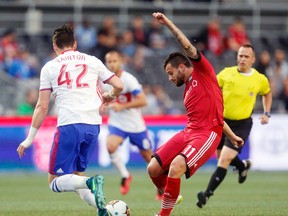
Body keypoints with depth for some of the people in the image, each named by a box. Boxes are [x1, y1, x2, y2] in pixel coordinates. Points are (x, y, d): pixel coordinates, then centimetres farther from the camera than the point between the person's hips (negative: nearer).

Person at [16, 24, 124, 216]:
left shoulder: (49, 67, 8)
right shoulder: (92, 61, 14)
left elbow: (42, 107, 4)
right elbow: (119, 86, 13)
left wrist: (29, 139, 10)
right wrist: (110, 97, 36)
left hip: (69, 125, -4)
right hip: (93, 125, 4)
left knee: (55, 182, 2)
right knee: (77, 174, 20)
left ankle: (91, 183, -28)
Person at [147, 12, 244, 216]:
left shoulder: (203, 72, 2)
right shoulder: (187, 90, 24)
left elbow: (188, 46, -9)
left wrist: (167, 22, -7)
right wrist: (232, 135, 33)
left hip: (207, 134, -9)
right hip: (188, 132, 9)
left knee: (176, 167, -29)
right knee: (154, 168, -4)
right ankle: (171, 198, 21)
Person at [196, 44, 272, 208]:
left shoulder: (260, 79, -4)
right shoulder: (227, 73, -6)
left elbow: (267, 93, 18)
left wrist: (266, 113, 8)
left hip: (241, 125, -3)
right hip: (222, 121, 3)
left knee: (225, 159, -17)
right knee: (222, 157, 17)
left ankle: (208, 193, -17)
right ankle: (243, 166, 50)